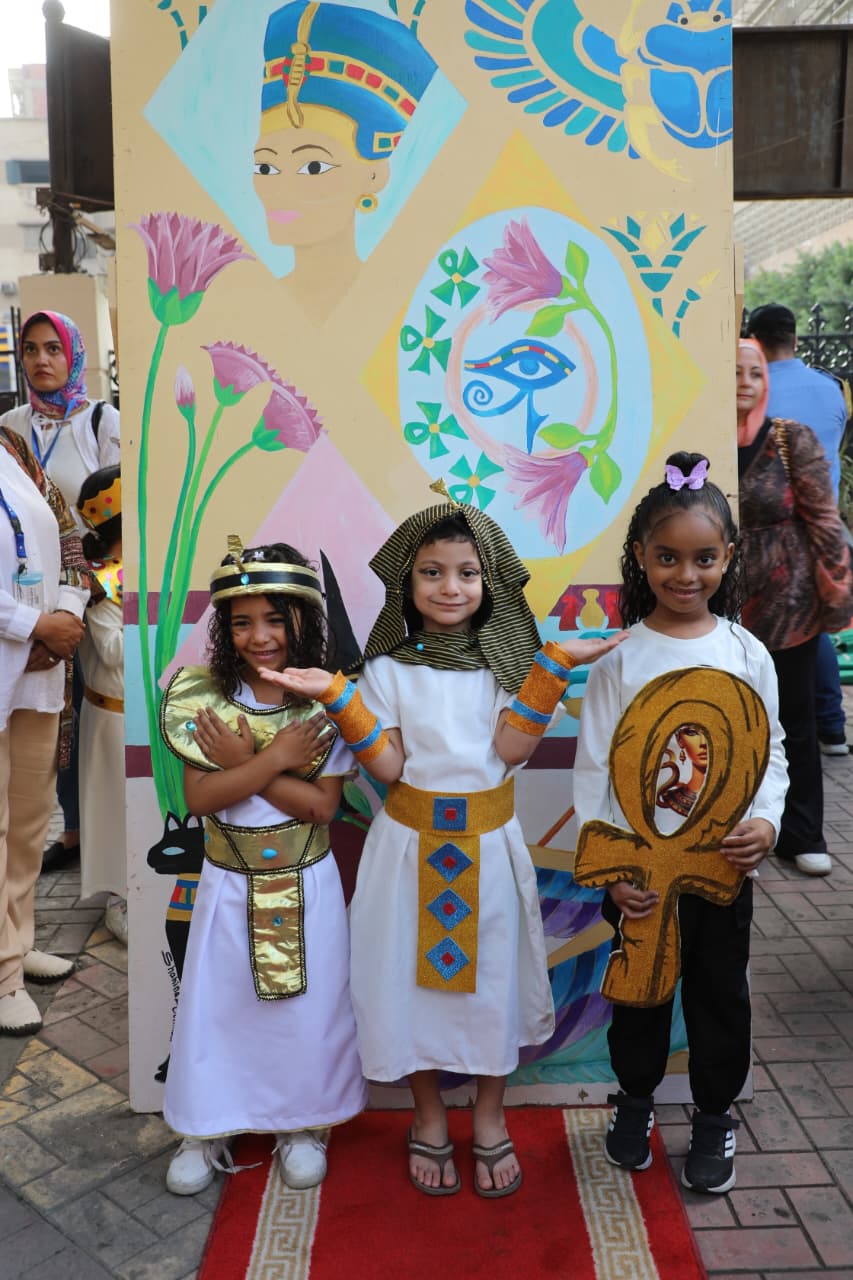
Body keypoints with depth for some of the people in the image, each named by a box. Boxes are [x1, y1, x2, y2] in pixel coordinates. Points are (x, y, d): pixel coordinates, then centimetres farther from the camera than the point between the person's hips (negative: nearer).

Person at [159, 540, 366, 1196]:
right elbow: (199, 797, -15)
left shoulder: (326, 702, -11)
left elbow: (321, 805, -16)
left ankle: (304, 1125, 35)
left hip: (307, 886, -1)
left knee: (308, 1010, 12)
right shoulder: (207, 698, -8)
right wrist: (273, 759, -24)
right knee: (216, 1008, 12)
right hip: (231, 887, 1)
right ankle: (209, 1129, 35)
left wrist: (242, 763, -21)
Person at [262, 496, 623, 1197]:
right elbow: (389, 765, -11)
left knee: (491, 975, 12)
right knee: (415, 974, 10)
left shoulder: (506, 659, -1)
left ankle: (491, 1120, 35)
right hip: (413, 844, -1)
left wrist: (552, 666, -17)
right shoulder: (389, 668, -4)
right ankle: (429, 1120, 34)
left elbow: (511, 749, -13)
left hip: (489, 844, 1)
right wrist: (338, 696, -18)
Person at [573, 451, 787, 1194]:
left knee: (720, 989, 16)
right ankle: (636, 1098, 41)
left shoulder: (746, 653, -4)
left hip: (723, 860, 1)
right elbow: (593, 767, -7)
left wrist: (766, 822, -17)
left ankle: (714, 1117, 38)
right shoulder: (621, 657, -8)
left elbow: (772, 753, 1)